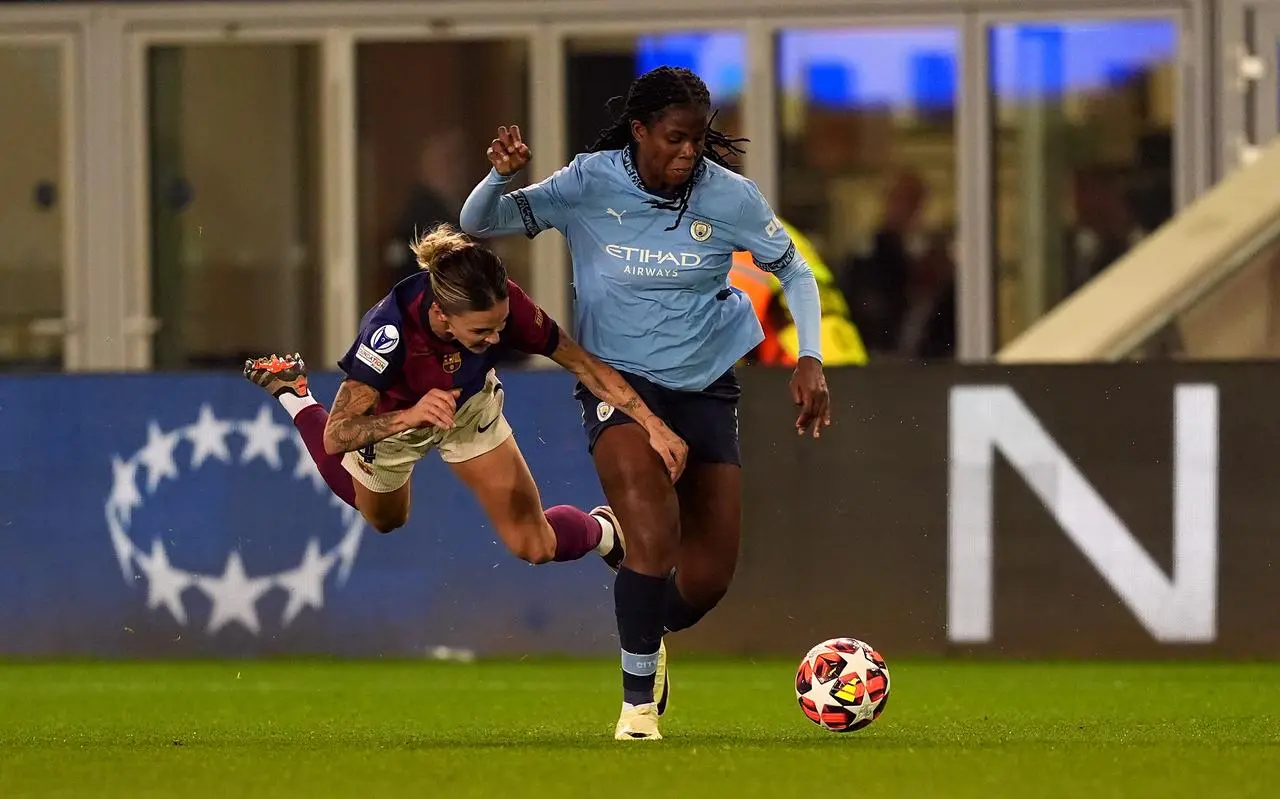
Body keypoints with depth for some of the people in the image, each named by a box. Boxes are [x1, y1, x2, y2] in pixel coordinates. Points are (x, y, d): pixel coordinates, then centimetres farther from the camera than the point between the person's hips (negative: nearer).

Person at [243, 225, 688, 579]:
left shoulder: (503, 306, -38)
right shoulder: (392, 328, -47)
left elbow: (584, 365, -25)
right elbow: (337, 437, -45)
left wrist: (652, 425, -27)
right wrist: (409, 417, -62)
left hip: (469, 410, 2)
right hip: (389, 418, -2)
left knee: (535, 545, -1)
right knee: (384, 518, 31)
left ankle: (604, 533, 33)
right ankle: (293, 393, 47)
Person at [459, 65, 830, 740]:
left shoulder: (729, 197, -9)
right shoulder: (590, 185, -12)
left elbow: (794, 272, 6)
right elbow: (478, 225, -8)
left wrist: (809, 360, -6)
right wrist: (500, 178, -29)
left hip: (705, 387, 3)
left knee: (710, 576, 3)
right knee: (653, 537, -27)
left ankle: (649, 638, 39)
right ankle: (638, 700, -10)